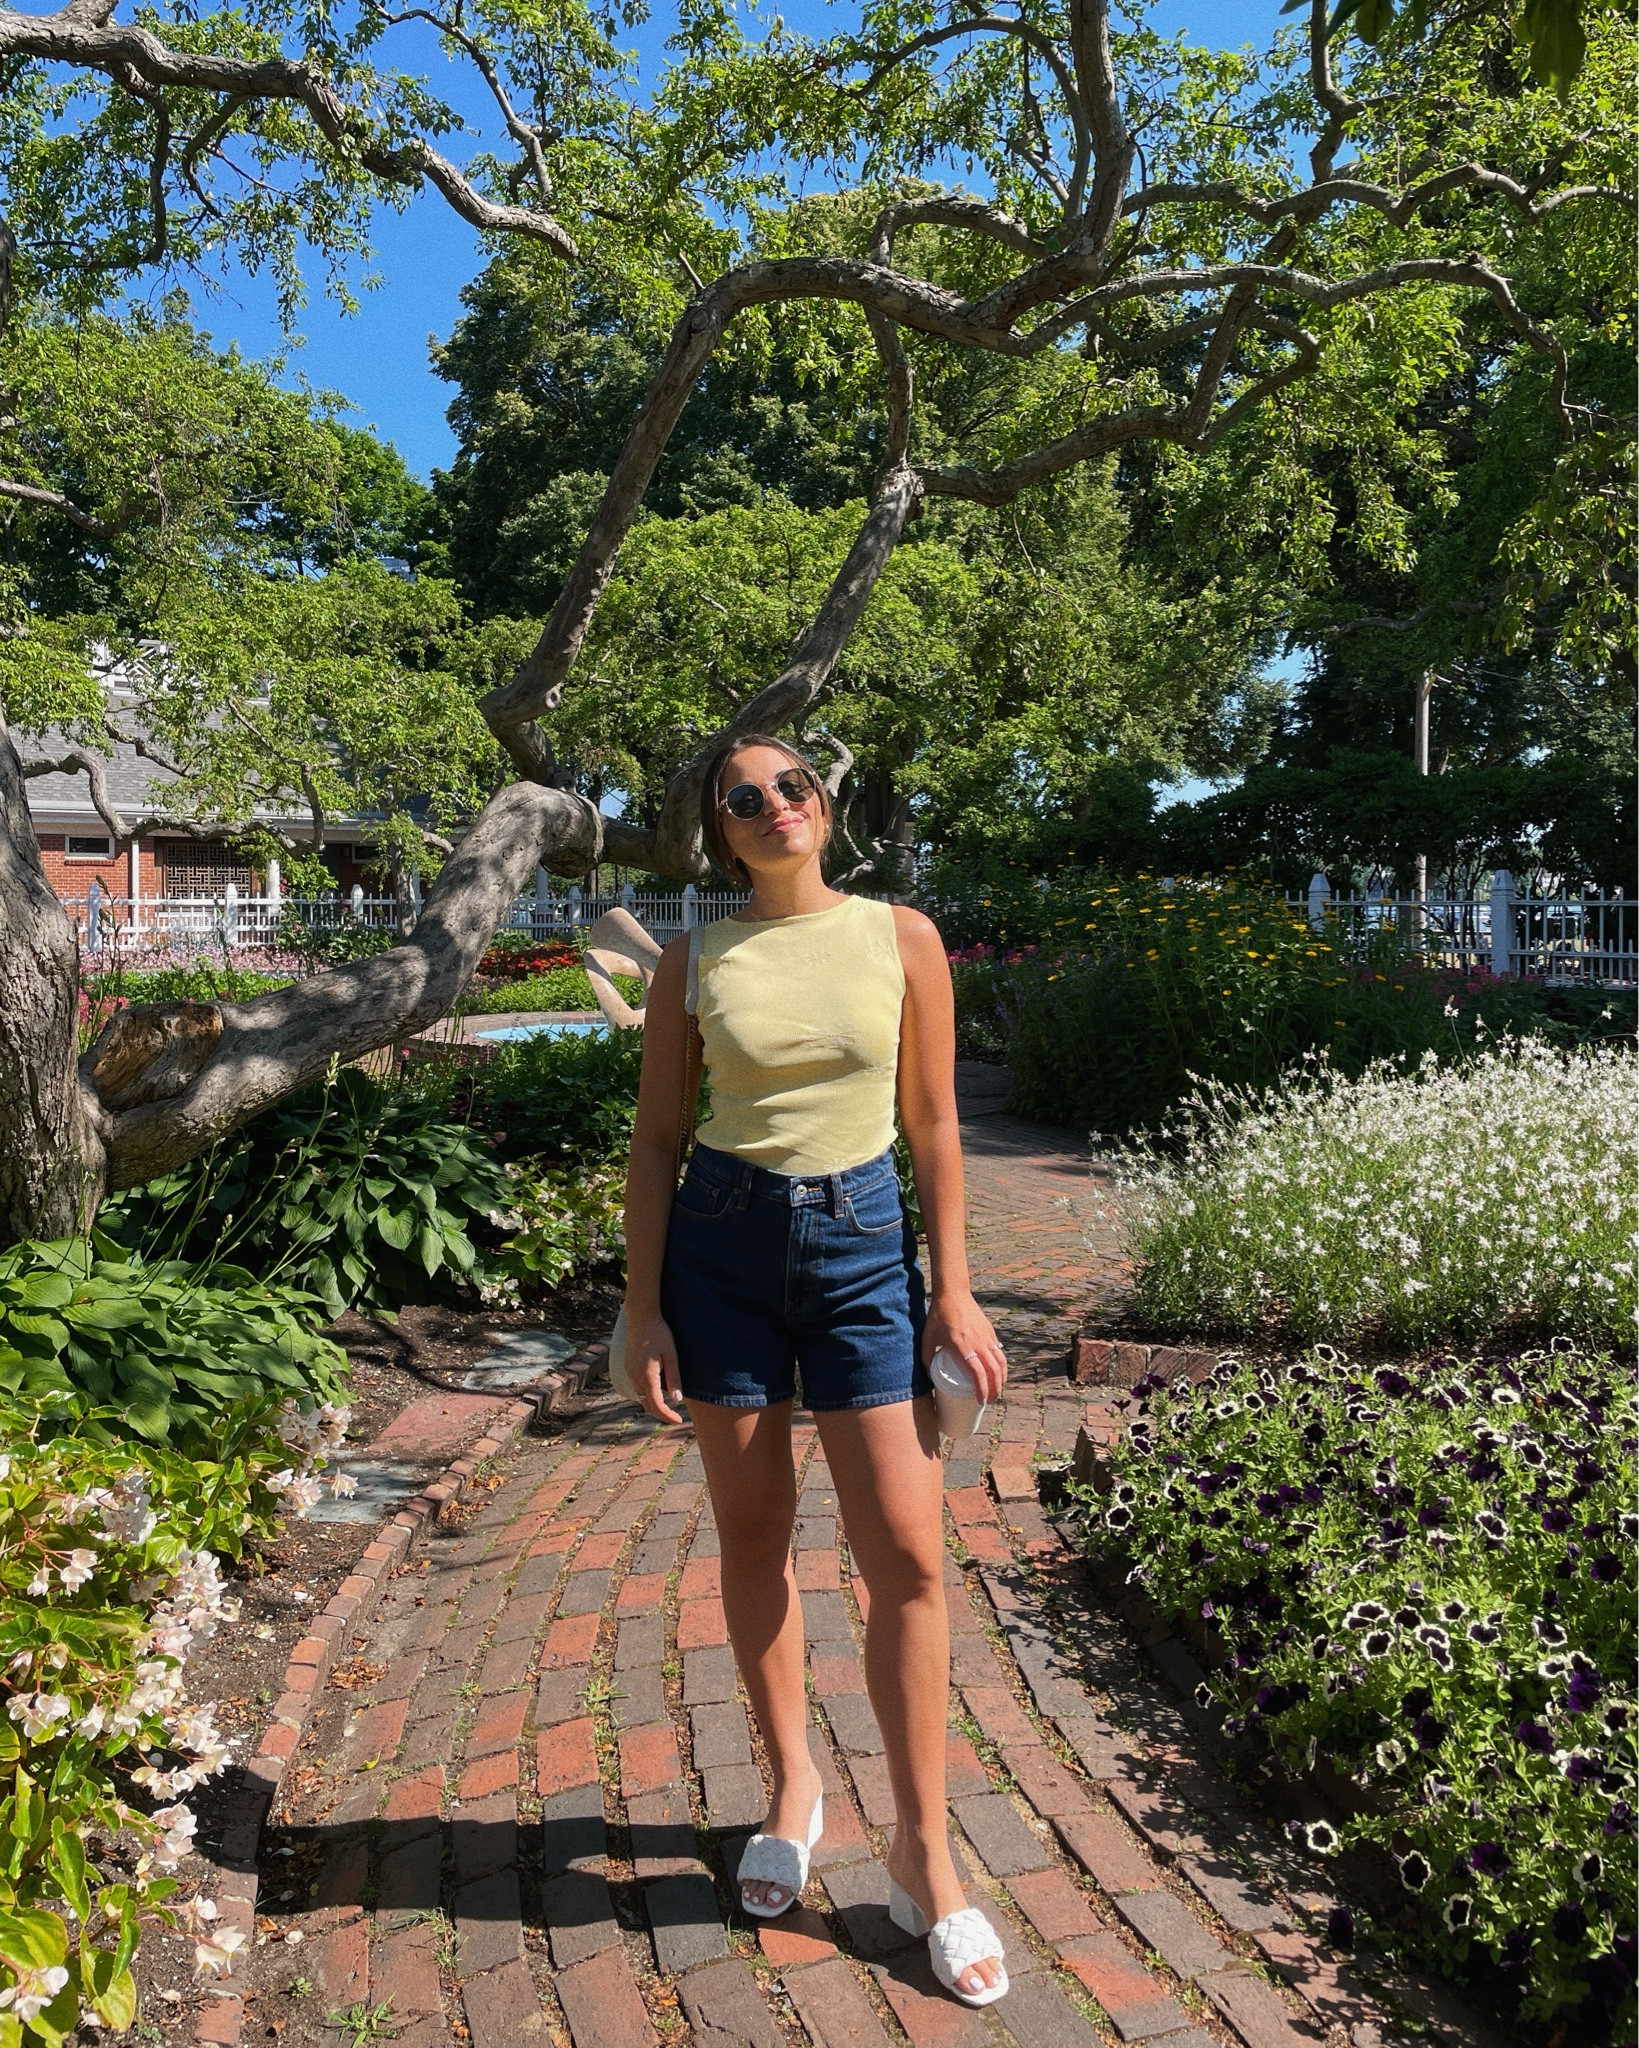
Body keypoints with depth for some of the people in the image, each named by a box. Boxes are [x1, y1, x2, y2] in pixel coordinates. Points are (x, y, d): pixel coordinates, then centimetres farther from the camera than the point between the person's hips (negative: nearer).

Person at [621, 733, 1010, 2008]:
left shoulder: (902, 938, 0)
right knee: (753, 1536, 11)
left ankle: (923, 1859, 15)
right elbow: (657, 1138, 3)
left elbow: (933, 1122, 2)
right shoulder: (694, 965, 1)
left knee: (909, 1551, -3)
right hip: (724, 1243, 1)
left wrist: (952, 1287, 0)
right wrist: (643, 1308, -1)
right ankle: (794, 1788, 34)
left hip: (863, 1244, 0)